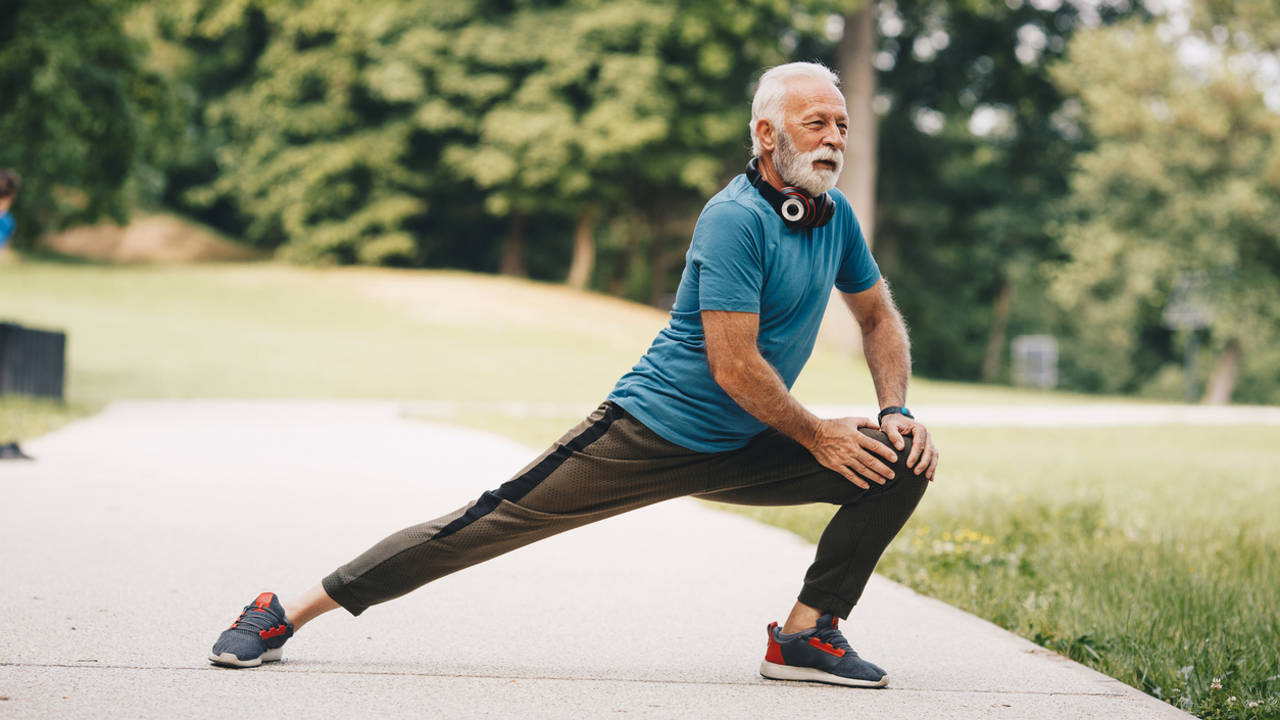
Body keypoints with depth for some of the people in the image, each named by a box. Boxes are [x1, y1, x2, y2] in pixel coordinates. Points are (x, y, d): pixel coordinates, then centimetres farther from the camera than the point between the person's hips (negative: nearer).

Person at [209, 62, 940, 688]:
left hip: (741, 453, 7)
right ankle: (285, 616, -1)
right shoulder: (735, 220, -21)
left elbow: (880, 318, 20)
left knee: (904, 457, -5)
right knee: (496, 520, -10)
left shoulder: (836, 215, 4)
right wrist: (818, 436, -12)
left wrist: (897, 412, 5)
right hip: (649, 433, -7)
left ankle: (807, 636, 0)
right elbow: (734, 366, -24)